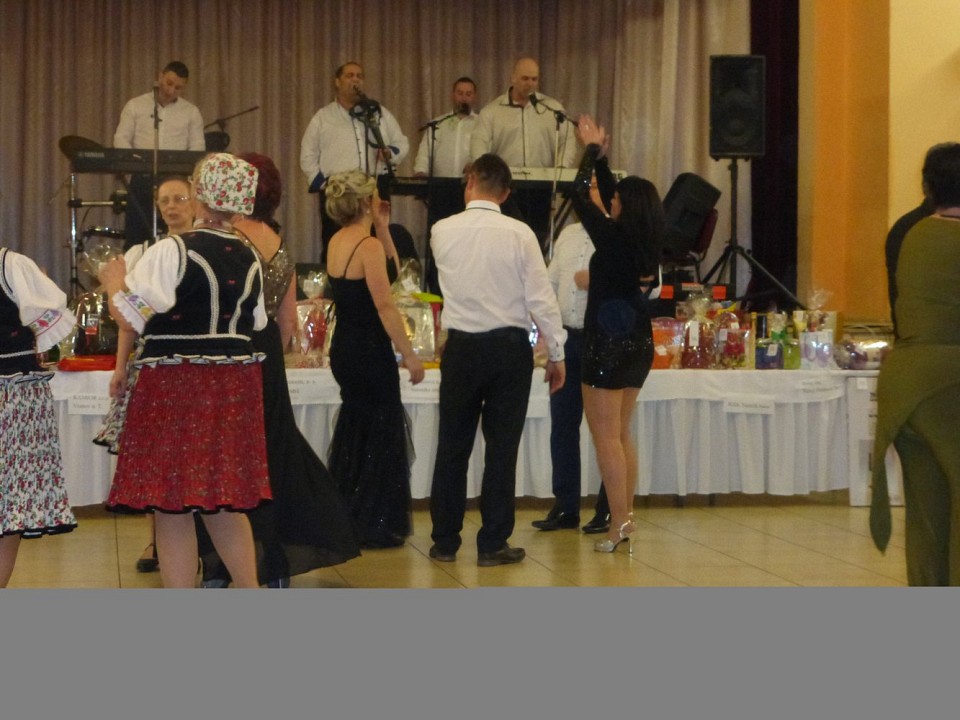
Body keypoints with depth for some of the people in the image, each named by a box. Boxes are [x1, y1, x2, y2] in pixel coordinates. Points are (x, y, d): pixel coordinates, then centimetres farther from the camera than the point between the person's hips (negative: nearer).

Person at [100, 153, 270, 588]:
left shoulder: (173, 251, -13)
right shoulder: (249, 259, 7)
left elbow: (128, 315, -14)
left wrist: (115, 281, 5)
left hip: (175, 386, -6)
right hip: (235, 385, 6)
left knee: (171, 508, 2)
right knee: (223, 503, 19)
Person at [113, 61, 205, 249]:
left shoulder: (191, 112, 7)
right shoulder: (135, 105, 6)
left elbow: (197, 147, 4)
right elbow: (121, 139, 4)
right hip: (142, 179, 0)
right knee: (135, 233, 0)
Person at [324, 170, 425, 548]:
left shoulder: (337, 241, 10)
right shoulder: (368, 246, -17)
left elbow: (392, 270, 20)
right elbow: (384, 305, -19)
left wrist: (382, 228, 12)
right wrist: (410, 355, -15)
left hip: (344, 347, 9)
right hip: (370, 350, -9)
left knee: (355, 432, 19)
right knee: (382, 435, 2)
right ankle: (374, 525, 7)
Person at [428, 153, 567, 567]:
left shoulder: (442, 232, -3)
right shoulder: (519, 234, -8)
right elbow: (541, 298, -8)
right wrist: (556, 354, 1)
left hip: (461, 347, 1)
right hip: (509, 347, -1)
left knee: (453, 446, 10)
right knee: (502, 448, 5)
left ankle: (445, 541, 16)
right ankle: (493, 544, 8)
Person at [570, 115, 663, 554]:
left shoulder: (613, 238, -16)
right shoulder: (647, 242, 4)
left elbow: (581, 196, -7)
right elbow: (610, 198, 19)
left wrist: (592, 151, 6)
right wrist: (599, 156, 21)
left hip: (608, 347, -8)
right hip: (638, 345, 8)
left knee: (607, 439, -3)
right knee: (621, 435, 16)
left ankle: (619, 523, -5)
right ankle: (626, 515, 20)